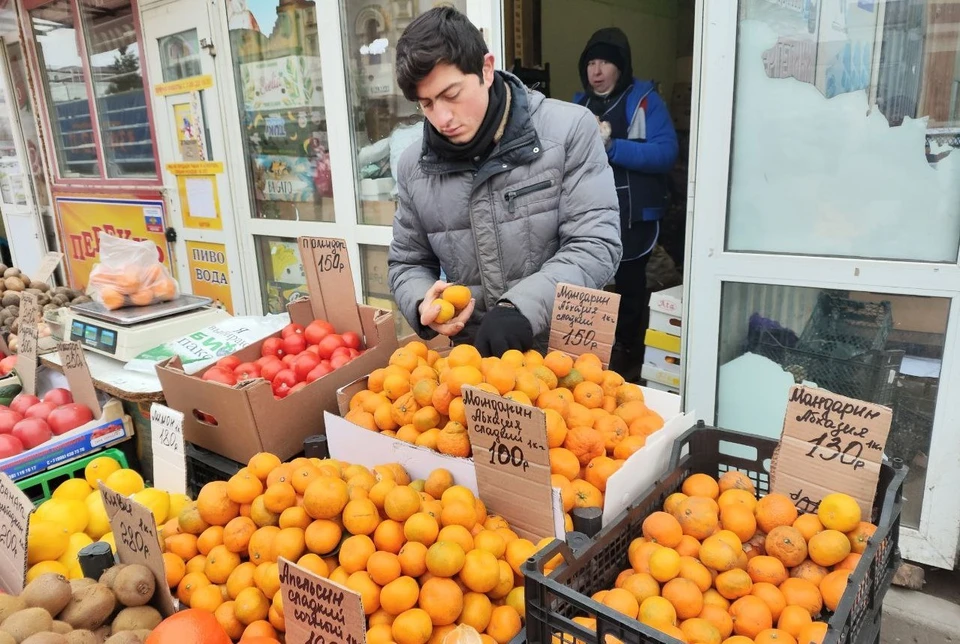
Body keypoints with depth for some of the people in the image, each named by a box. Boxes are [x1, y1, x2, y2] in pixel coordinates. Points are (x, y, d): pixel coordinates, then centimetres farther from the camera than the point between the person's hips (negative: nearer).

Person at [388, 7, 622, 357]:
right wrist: (423, 304, -12)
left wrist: (522, 307, -26)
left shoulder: (568, 129, -8)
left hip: (562, 348, -3)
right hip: (471, 356, 3)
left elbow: (595, 245, -12)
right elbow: (407, 264, 11)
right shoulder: (414, 166, 2)